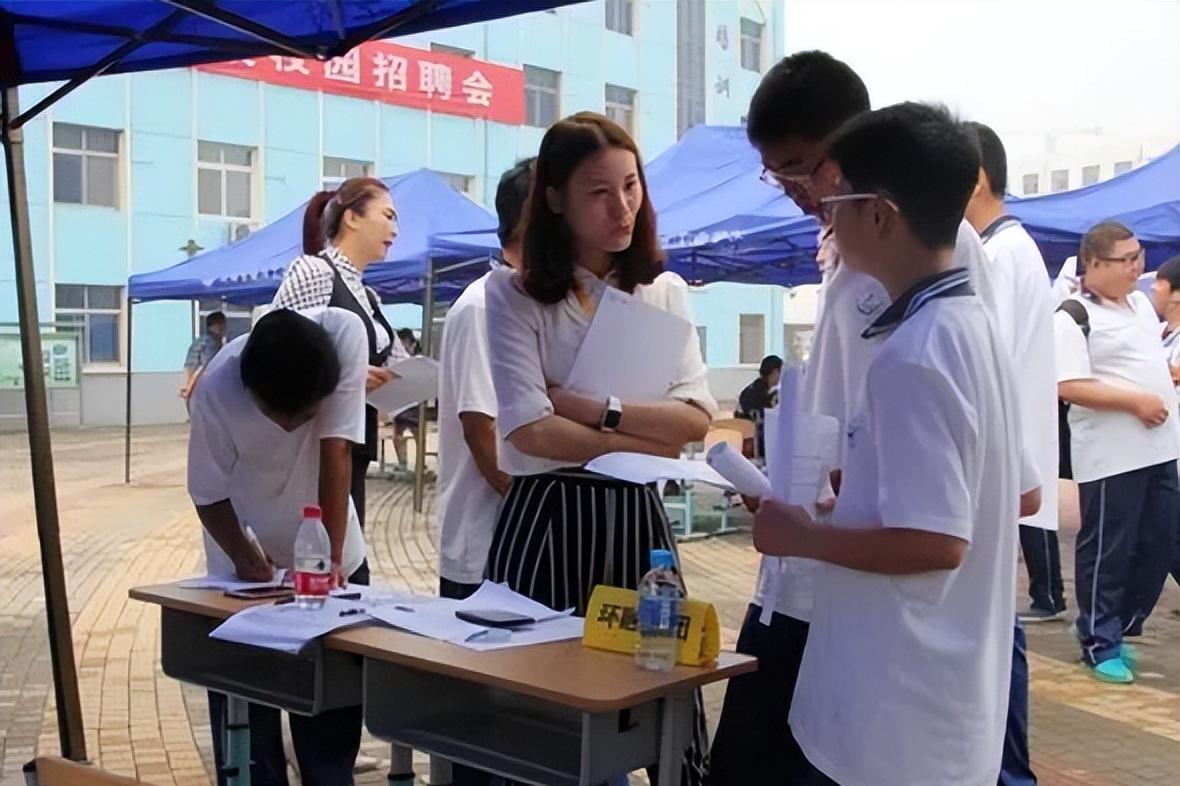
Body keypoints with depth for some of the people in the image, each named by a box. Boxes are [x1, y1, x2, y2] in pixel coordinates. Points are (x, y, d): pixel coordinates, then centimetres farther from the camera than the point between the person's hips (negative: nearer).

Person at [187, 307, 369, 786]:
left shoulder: (344, 333, -28)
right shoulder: (217, 390, -29)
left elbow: (335, 452, -25)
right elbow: (209, 493, -15)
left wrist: (332, 557, -27)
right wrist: (243, 556, -30)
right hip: (247, 563, -1)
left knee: (332, 718, 7)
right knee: (247, 721, 2)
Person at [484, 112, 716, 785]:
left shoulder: (665, 292, 9)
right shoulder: (515, 294, -2)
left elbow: (696, 418, -3)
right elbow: (531, 431, -13)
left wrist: (589, 408, -13)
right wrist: (643, 442, -9)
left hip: (638, 520, 3)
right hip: (547, 522, -3)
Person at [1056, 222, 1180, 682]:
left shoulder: (1141, 302, 13)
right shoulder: (1073, 317, -13)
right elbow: (1068, 386, -21)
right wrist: (1135, 401, -20)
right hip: (1111, 455, -8)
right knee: (1106, 552, 0)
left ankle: (1113, 625, 28)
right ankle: (1100, 644, 12)